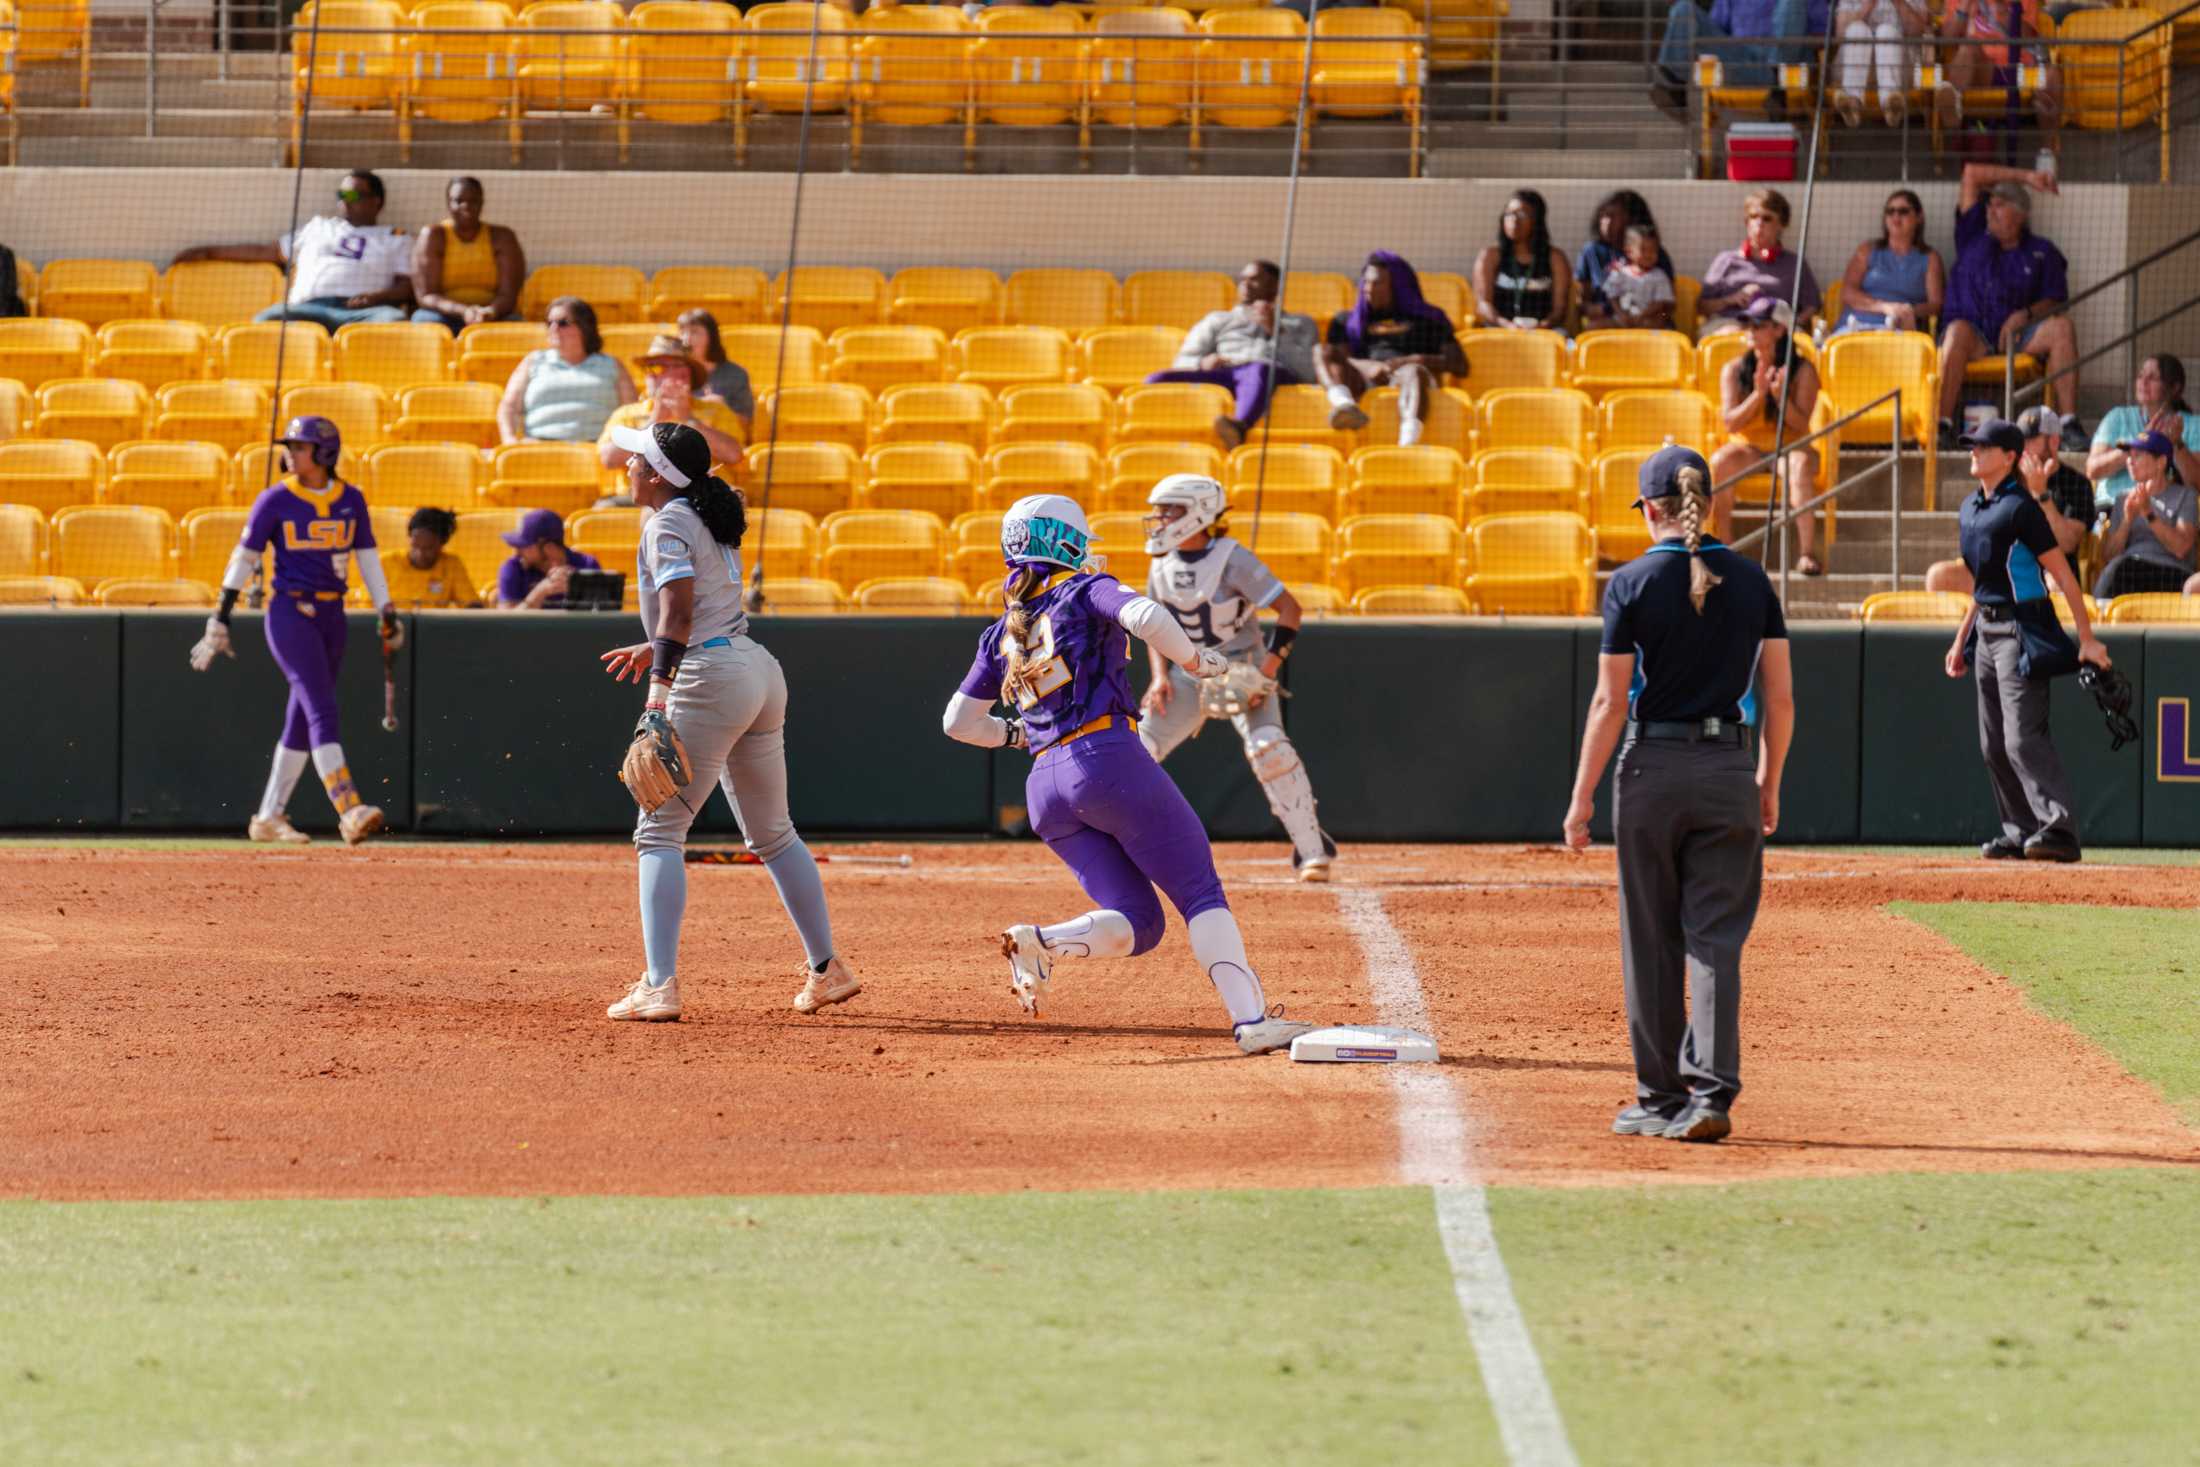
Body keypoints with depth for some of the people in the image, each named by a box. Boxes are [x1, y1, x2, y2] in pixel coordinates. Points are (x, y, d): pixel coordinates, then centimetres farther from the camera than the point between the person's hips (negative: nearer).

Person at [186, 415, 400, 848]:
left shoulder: (351, 500, 8)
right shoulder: (275, 500, -2)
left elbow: (368, 559, 12)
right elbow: (244, 557, 0)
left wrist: (388, 612, 6)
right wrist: (220, 618, -4)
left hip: (331, 617, 5)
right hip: (290, 613, -5)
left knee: (302, 721, 7)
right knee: (322, 709, -17)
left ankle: (268, 818, 16)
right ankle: (349, 811, -28)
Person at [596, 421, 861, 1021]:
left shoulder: (668, 524, -8)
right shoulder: (710, 519, 18)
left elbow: (680, 605, -22)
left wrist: (660, 683, -29)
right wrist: (654, 650, 36)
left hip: (712, 681, -9)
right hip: (761, 673, 9)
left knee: (659, 831, -6)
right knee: (771, 834, 19)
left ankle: (658, 986, -16)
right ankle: (827, 969, 21)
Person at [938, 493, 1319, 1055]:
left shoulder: (1004, 633, 21)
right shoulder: (1085, 591, 5)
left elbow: (958, 721, 23)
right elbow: (1146, 617, -16)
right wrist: (1194, 660, 0)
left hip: (1046, 788, 6)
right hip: (1110, 758, -6)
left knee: (1136, 924, 8)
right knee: (1201, 893, -4)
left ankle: (1041, 942, -20)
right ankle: (1251, 1019, -18)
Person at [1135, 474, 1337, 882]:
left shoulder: (1233, 559, -18)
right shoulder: (1163, 564, 0)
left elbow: (1289, 608, -19)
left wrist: (1268, 668, -25)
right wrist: (1160, 676, -4)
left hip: (1242, 670, -6)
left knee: (1268, 748, -26)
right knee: (1138, 751, -3)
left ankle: (1311, 849, -16)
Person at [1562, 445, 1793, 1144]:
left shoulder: (1632, 583, -6)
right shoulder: (1751, 581, 3)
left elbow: (1611, 701, -8)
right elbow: (1780, 698, 4)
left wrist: (1582, 796, -3)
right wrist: (1769, 784, 15)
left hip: (1651, 770, -2)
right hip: (1729, 771, 2)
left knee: (1651, 942, 7)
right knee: (1716, 940, 1)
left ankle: (1660, 1099, 12)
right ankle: (1712, 1093, -10)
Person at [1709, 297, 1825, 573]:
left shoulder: (1802, 371, -4)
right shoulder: (1734, 370, 2)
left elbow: (1801, 425, -10)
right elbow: (1730, 422, -7)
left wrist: (1780, 395, -27)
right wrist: (1758, 394, -20)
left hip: (1789, 446, -2)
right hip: (1747, 447, 2)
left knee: (1801, 463, -36)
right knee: (1721, 461, -31)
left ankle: (1807, 552, -43)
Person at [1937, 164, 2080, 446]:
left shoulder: (2042, 253, 17)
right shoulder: (1973, 238, 19)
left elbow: (2055, 302, 10)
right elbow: (1972, 174, 18)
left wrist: (2027, 314, -12)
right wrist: (2026, 177, 14)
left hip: (2016, 336, 1)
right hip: (1975, 337, -1)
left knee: (2061, 327, -26)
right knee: (1959, 330, -36)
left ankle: (2068, 423, -31)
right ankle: (1943, 424, -45)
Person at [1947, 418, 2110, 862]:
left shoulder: (2020, 508, -13)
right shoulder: (1969, 510, 13)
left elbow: (2063, 575, -14)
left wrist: (2087, 639, -16)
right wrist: (1961, 640, 25)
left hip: (2022, 632, -9)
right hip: (1988, 632, 9)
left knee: (2023, 738, -18)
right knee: (1994, 744, 10)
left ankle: (2058, 828, -22)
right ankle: (2020, 831, 16)